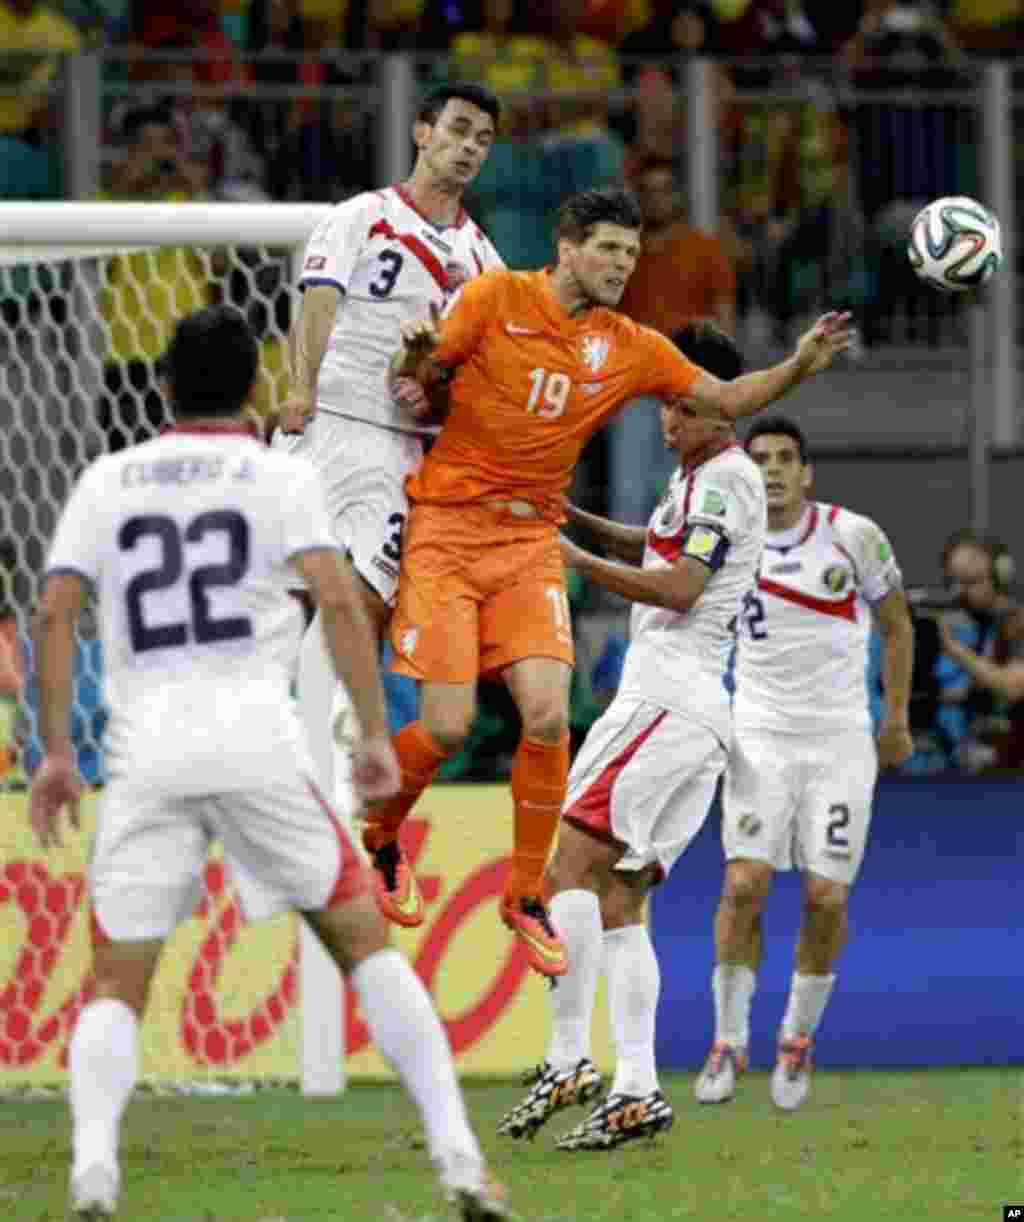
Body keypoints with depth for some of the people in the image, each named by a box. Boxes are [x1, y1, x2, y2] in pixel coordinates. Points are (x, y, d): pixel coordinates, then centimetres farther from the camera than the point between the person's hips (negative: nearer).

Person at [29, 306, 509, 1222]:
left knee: (118, 984, 6)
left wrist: (56, 751, 12)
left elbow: (54, 613, 7)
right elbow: (339, 602, -6)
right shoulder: (280, 475, 7)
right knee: (362, 939, 10)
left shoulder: (108, 479, 14)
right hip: (257, 743, -1)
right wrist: (376, 735, -2)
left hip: (145, 757, 1)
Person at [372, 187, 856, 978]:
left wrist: (799, 367, -6)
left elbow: (726, 401, 12)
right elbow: (417, 377, -1)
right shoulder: (495, 299, -5)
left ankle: (527, 895, 4)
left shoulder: (632, 350, 5)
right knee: (447, 727, -10)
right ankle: (380, 837, 21)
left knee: (549, 717, -13)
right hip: (447, 527, -3)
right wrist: (416, 361, -26)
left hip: (531, 542, 3)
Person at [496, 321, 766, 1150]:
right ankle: (637, 1091, -3)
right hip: (695, 715, 10)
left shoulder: (725, 478, -7)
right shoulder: (698, 478, 23)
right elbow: (654, 548, 42)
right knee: (618, 907, 4)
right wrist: (572, 516, 26)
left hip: (669, 701, -10)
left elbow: (679, 588, -17)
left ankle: (569, 1060, -21)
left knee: (571, 867, -16)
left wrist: (574, 558, -11)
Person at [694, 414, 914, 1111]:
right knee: (745, 884, -12)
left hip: (840, 740, -1)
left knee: (826, 897, -5)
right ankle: (729, 1042, 1)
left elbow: (896, 624, 8)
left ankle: (799, 1039, 15)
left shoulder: (854, 537, -6)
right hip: (760, 739, 1)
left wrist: (896, 721, 9)